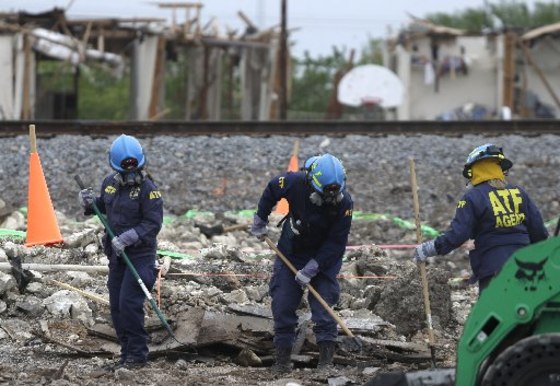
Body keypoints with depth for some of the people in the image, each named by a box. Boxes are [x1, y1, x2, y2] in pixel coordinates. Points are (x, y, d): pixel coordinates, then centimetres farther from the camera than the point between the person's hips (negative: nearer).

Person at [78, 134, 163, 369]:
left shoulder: (147, 188, -14)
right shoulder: (109, 183, 6)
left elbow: (153, 223, -18)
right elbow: (104, 206, 24)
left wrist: (127, 238, -28)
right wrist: (89, 204, 3)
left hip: (140, 255, -7)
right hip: (117, 254, 7)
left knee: (129, 303, -14)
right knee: (116, 306, 9)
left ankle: (137, 354, -3)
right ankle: (127, 352, 19)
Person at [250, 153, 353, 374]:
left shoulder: (344, 202, -27)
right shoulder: (295, 183, -25)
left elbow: (336, 242, -22)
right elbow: (271, 190, -1)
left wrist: (312, 268, -25)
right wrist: (260, 220, 8)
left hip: (325, 256, -2)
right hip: (292, 251, 2)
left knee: (323, 304, -11)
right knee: (283, 304, 1)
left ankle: (326, 359, -6)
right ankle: (282, 358, 10)